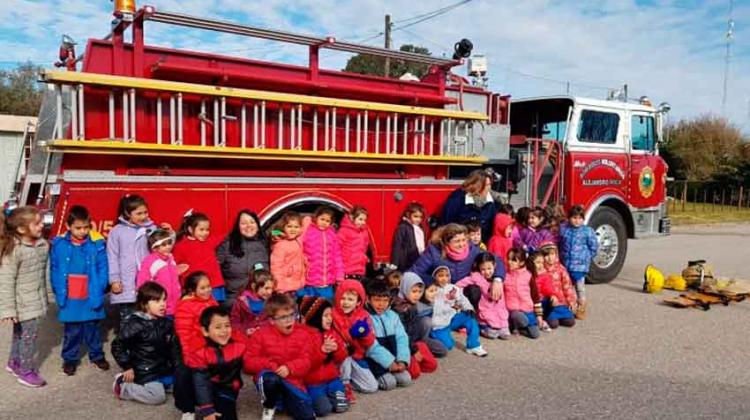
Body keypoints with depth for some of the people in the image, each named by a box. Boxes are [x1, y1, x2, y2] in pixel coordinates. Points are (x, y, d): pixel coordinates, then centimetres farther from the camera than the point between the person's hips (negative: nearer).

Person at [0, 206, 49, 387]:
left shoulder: (43, 244, 0)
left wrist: (44, 297, 19)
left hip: (36, 301, 7)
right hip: (23, 303, -7)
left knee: (21, 333, 21)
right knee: (28, 334, 0)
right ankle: (26, 372, 16)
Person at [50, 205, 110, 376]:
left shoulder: (97, 243, -9)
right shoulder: (59, 244, -6)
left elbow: (103, 269, -7)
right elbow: (54, 271, 0)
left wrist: (99, 292, -12)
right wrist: (59, 293, -6)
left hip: (91, 297, 0)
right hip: (69, 298, 0)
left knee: (92, 329, 16)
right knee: (71, 331, 13)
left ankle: (97, 356, 33)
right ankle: (70, 359, 30)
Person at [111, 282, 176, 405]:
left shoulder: (166, 323, 3)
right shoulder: (134, 324, -17)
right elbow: (117, 346, -11)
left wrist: (173, 364, 9)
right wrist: (127, 367, -11)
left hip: (164, 368, 7)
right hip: (145, 371, -7)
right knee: (158, 396, -18)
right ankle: (122, 385, 0)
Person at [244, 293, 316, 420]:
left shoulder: (303, 333, 0)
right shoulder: (261, 334, -7)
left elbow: (305, 361, -4)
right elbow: (248, 362, -7)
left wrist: (289, 368, -23)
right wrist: (269, 365, -23)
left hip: (292, 381, 2)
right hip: (269, 379, -2)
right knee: (270, 378, -40)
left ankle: (283, 401, 18)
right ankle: (269, 407, -6)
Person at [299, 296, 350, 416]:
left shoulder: (333, 333, 6)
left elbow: (342, 358, 6)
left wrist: (337, 349, -16)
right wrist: (322, 351, -30)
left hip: (332, 378, 5)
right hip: (313, 382, -5)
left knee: (341, 406, -12)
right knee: (324, 409, -22)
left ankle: (330, 394, 15)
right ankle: (312, 398, 7)